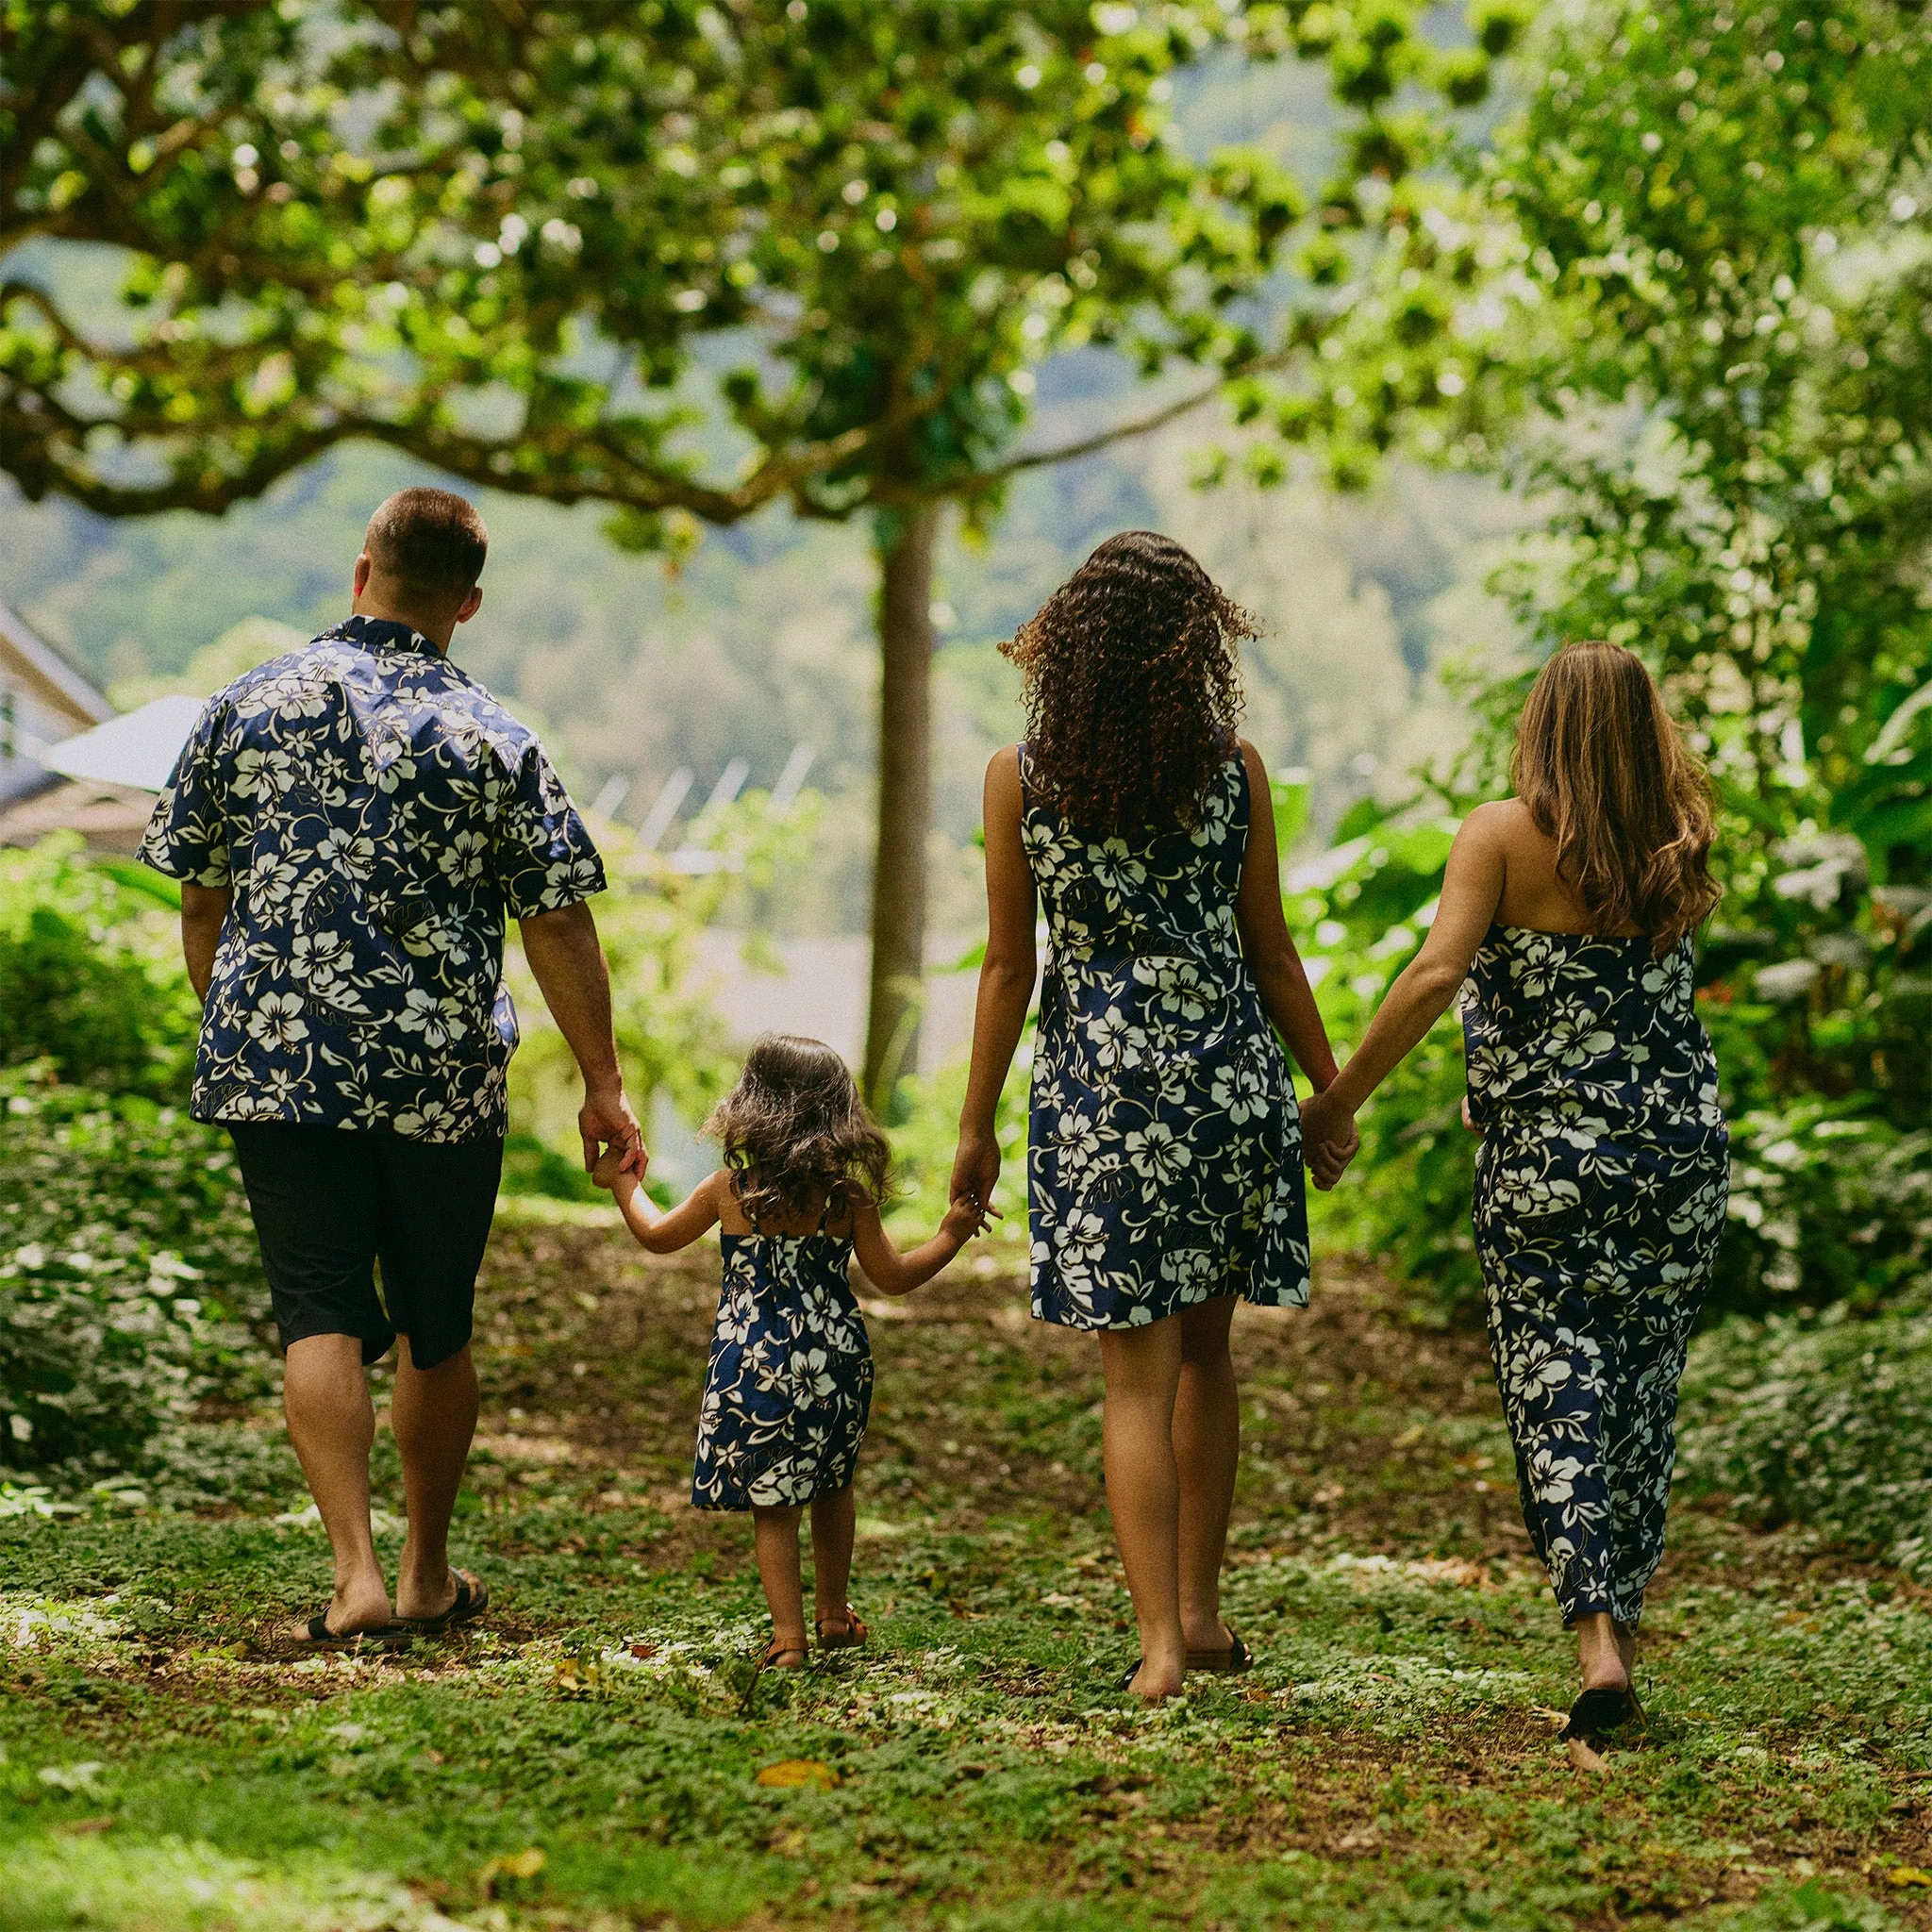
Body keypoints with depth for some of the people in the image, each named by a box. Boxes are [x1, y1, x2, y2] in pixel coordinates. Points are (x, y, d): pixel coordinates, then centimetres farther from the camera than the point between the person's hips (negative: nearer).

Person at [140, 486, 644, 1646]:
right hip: (444, 1078, 0)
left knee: (321, 1320, 0)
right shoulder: (492, 739, -3)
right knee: (438, 1330, 13)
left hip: (276, 1068, 1)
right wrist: (603, 1083, 3)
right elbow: (559, 927, -4)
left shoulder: (250, 706, 2)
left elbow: (200, 898, 7)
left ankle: (356, 1574, -14)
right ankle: (429, 1577, 25)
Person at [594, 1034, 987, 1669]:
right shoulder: (847, 1197, -5)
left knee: (771, 1504, 5)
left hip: (755, 1366, -2)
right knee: (832, 1487, 22)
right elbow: (893, 1277, 2)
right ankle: (833, 1615, 33)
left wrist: (623, 1183, 30)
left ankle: (789, 1637, 0)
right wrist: (951, 1235, 14)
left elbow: (657, 1236, 12)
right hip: (836, 1364, 2)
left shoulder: (727, 1190, -5)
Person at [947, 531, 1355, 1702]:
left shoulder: (1022, 777, -4)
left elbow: (1009, 965, -2)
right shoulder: (1233, 769, -3)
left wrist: (977, 1125, 6)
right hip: (1231, 1077, 1)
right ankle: (1201, 1611, 23)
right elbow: (1271, 955, 2)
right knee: (1204, 1350, 17)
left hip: (1101, 1082, -1)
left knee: (1139, 1373, 2)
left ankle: (1161, 1643, -4)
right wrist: (1331, 1092, 12)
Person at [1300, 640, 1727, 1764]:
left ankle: (1599, 1640, -15)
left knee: (1559, 1394, -2)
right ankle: (1625, 1617, 23)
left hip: (1543, 1157, -3)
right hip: (1685, 1153, 3)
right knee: (1646, 1391, 13)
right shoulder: (1681, 851, 3)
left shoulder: (1503, 837, -7)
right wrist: (1657, 762, 17)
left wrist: (1340, 1100, -13)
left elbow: (1437, 974, -17)